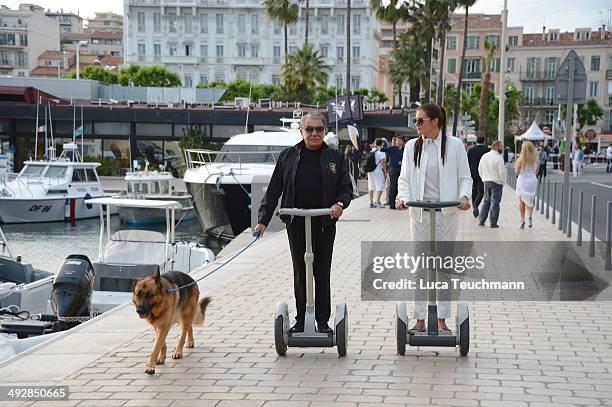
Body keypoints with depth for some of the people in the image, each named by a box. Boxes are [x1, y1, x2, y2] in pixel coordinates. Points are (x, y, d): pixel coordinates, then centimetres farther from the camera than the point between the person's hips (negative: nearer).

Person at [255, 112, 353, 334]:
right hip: (296, 223, 0)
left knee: (322, 272, 5)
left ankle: (323, 321, 15)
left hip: (324, 224, 0)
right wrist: (263, 219, -1)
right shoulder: (288, 156, 5)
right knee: (300, 272, 7)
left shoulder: (334, 157, 6)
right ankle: (300, 320, 17)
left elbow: (346, 188, 8)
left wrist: (340, 203, -13)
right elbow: (274, 190, 4)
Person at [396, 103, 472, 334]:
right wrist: (403, 197, -12)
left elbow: (465, 178, 2)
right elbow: (405, 178, 7)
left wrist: (464, 196, -17)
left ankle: (442, 320, 13)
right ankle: (420, 320, 12)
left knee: (444, 267, 5)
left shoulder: (455, 146, -1)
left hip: (446, 213, -2)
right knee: (420, 267, 5)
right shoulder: (412, 147, 5)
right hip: (419, 213, 2)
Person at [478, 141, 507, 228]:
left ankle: (481, 221, 14)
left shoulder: (484, 156, 5)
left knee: (486, 201, 15)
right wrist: (502, 181, -1)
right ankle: (493, 223, 0)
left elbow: (480, 169, 12)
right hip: (496, 182, -6)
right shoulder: (498, 158, -15)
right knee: (495, 202, -1)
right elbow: (502, 172, -15)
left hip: (486, 181, 6)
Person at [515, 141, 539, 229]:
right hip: (533, 180, 2)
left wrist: (515, 166, 16)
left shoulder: (521, 159, -11)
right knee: (530, 200, 12)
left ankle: (522, 219, 7)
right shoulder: (536, 159, -2)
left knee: (521, 201, 12)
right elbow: (536, 172, 8)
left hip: (522, 181, -2)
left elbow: (517, 172, -3)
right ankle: (530, 216, -13)